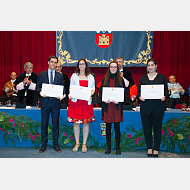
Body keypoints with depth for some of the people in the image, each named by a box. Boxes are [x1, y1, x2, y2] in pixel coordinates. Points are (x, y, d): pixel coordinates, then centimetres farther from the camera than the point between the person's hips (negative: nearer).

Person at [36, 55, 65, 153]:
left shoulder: (60, 75, 10)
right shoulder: (42, 74, 9)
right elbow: (37, 86, 8)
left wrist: (61, 95, -11)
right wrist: (40, 93, -12)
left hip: (55, 102, 0)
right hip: (45, 102, 0)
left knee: (55, 124, 4)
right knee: (44, 124, 4)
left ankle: (55, 145, 13)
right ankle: (44, 145, 14)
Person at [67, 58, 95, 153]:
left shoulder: (90, 77, 11)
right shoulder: (74, 76, 11)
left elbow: (93, 89, 11)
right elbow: (71, 88, 10)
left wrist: (89, 95, -10)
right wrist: (70, 95, -10)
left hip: (86, 101, 0)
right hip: (76, 101, 0)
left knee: (86, 123, 2)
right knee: (76, 122, 0)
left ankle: (84, 144, 13)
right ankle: (77, 143, 14)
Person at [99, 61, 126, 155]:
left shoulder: (120, 80, 7)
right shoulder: (104, 79, 9)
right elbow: (100, 92, 7)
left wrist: (119, 100, -13)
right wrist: (104, 100, -11)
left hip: (117, 106, -1)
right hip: (107, 106, 1)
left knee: (117, 127, 2)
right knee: (108, 127, 5)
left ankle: (118, 148, 14)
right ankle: (108, 147, 16)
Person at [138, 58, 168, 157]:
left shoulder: (162, 77, 7)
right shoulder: (142, 78, 11)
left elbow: (166, 90, 6)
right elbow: (139, 90, 10)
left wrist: (164, 97, -14)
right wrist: (139, 96, -10)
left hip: (158, 106, -1)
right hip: (145, 106, 2)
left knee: (157, 128, 4)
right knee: (146, 127, 6)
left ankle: (156, 149, 16)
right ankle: (149, 147, 21)